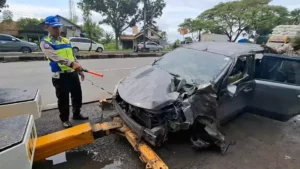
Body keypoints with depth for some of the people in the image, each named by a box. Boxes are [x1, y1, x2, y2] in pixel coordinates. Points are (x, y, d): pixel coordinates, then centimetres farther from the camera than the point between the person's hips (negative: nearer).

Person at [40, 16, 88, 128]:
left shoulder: (66, 41, 13)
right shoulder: (45, 43, -7)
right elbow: (56, 57, -26)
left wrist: (79, 70, 15)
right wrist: (71, 64, -41)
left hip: (73, 73, 6)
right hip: (60, 76, -6)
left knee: (77, 95, 14)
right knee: (63, 99, 5)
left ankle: (77, 114, 34)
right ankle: (64, 119, 24)